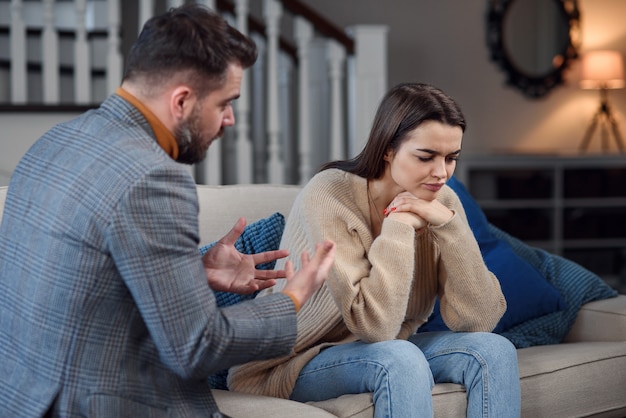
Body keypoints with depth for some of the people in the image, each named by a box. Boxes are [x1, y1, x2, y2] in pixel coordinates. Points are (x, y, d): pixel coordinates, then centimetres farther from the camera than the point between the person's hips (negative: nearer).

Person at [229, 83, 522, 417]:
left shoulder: (441, 201, -6)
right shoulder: (328, 197, -23)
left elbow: (480, 320, -15)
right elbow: (375, 325, -30)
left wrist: (449, 224, -23)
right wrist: (398, 226, -26)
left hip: (384, 355, 6)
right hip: (294, 365, -6)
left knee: (494, 349, -16)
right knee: (401, 359, -33)